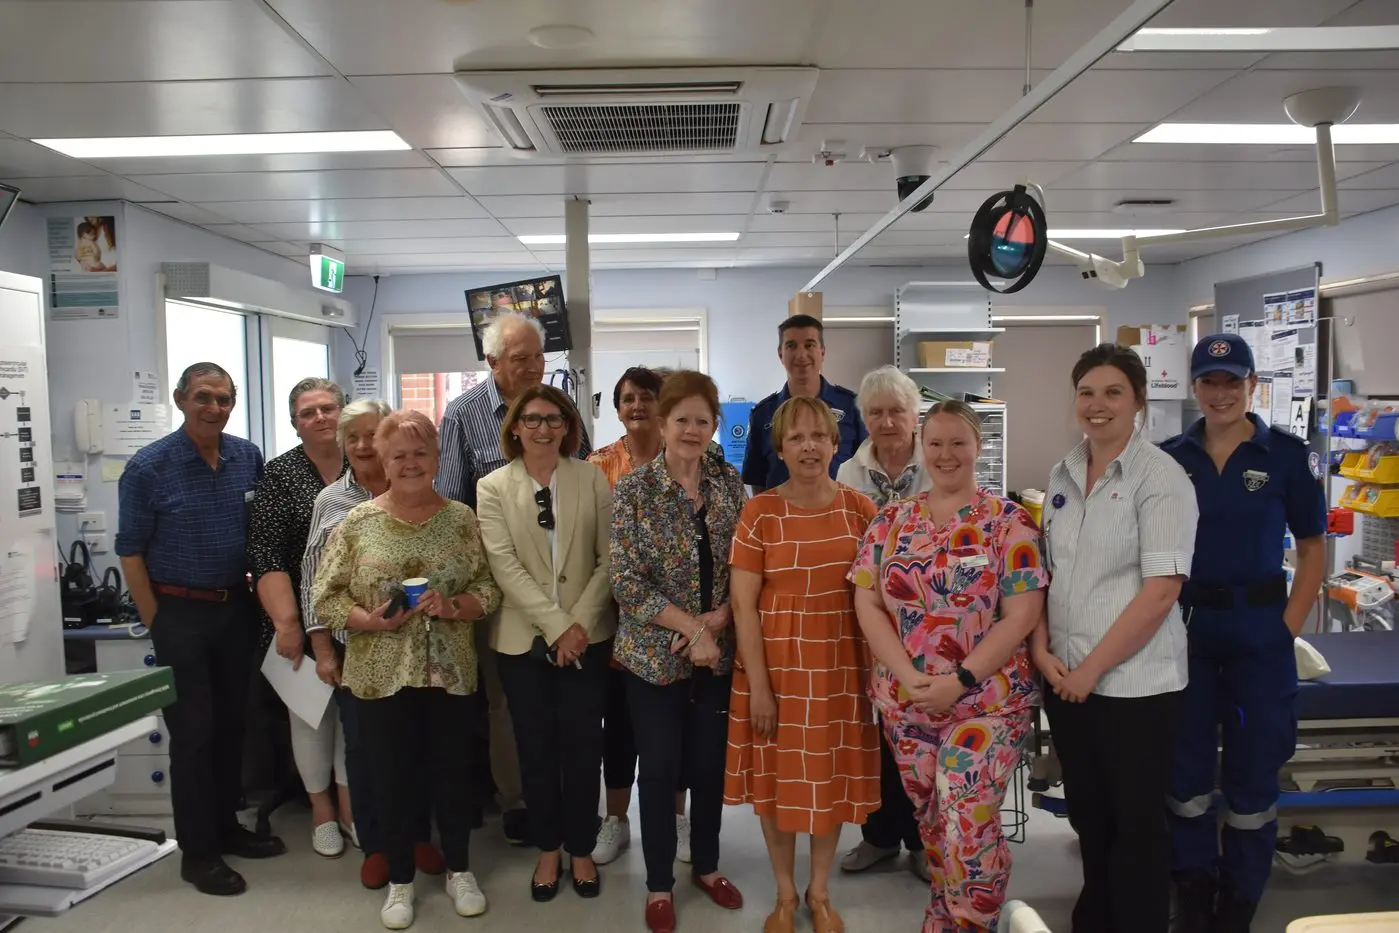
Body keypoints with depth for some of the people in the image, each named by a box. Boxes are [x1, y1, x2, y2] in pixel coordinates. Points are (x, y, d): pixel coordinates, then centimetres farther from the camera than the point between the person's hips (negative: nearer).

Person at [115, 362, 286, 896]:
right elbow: (130, 552, -7)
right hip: (180, 612, -4)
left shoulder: (248, 458, 1)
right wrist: (156, 623, -8)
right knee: (192, 731, 1)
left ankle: (226, 827, 30)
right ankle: (197, 852, 14)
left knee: (232, 722, 14)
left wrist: (258, 595, 5)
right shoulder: (149, 467, -10)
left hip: (236, 607, 4)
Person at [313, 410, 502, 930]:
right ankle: (400, 881, 28)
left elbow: (489, 588, 0)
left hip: (450, 672, 1)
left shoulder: (461, 519, 0)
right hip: (383, 675, -1)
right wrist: (370, 621, -18)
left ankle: (459, 870, 32)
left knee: (453, 773, 13)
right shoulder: (358, 522, -3)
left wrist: (455, 607, -18)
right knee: (393, 778, 10)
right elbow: (324, 596, -2)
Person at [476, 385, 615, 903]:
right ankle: (547, 849, 27)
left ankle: (581, 849, 24)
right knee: (536, 746, 10)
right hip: (524, 638, 0)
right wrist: (557, 625, -17)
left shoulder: (592, 478, 1)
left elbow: (609, 558, -2)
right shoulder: (493, 487, 0)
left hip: (588, 635, 0)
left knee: (583, 744, 6)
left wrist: (581, 622, -12)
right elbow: (505, 565, -10)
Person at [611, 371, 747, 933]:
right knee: (660, 769, 8)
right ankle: (659, 884, 27)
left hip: (719, 649, 3)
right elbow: (625, 581, -15)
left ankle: (707, 866, 36)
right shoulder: (634, 490, -10)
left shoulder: (730, 484, 2)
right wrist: (691, 627, -19)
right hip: (656, 652, -3)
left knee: (711, 764, 14)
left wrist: (720, 616, -13)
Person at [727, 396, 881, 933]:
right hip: (776, 664, -1)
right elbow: (742, 603, -8)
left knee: (833, 777, 12)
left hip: (840, 665, 2)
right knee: (778, 778, 9)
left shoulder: (860, 509, 0)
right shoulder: (761, 512, -7)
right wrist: (758, 683, -12)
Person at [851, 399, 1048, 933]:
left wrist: (960, 681, -17)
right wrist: (908, 677, -11)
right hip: (904, 703, 4)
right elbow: (867, 603, 0)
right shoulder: (891, 520, 4)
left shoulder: (1008, 522, -6)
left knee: (967, 827, -6)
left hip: (987, 701, -3)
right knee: (931, 821, 16)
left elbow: (1022, 614, -11)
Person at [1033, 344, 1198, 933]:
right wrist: (1042, 651, -1)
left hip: (1133, 682, -6)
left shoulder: (1160, 477, -11)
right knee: (1087, 815, 19)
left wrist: (1092, 666, -16)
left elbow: (1161, 590, -17)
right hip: (1065, 678, 6)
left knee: (1136, 824, 8)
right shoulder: (1063, 475, 8)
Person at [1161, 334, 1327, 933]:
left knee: (1253, 769, 9)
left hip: (1258, 629, -1)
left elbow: (1313, 548, 2)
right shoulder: (1171, 457, 1)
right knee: (1185, 766, 10)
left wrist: (1288, 628, -5)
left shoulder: (1285, 454, -3)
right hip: (1184, 626, 2)